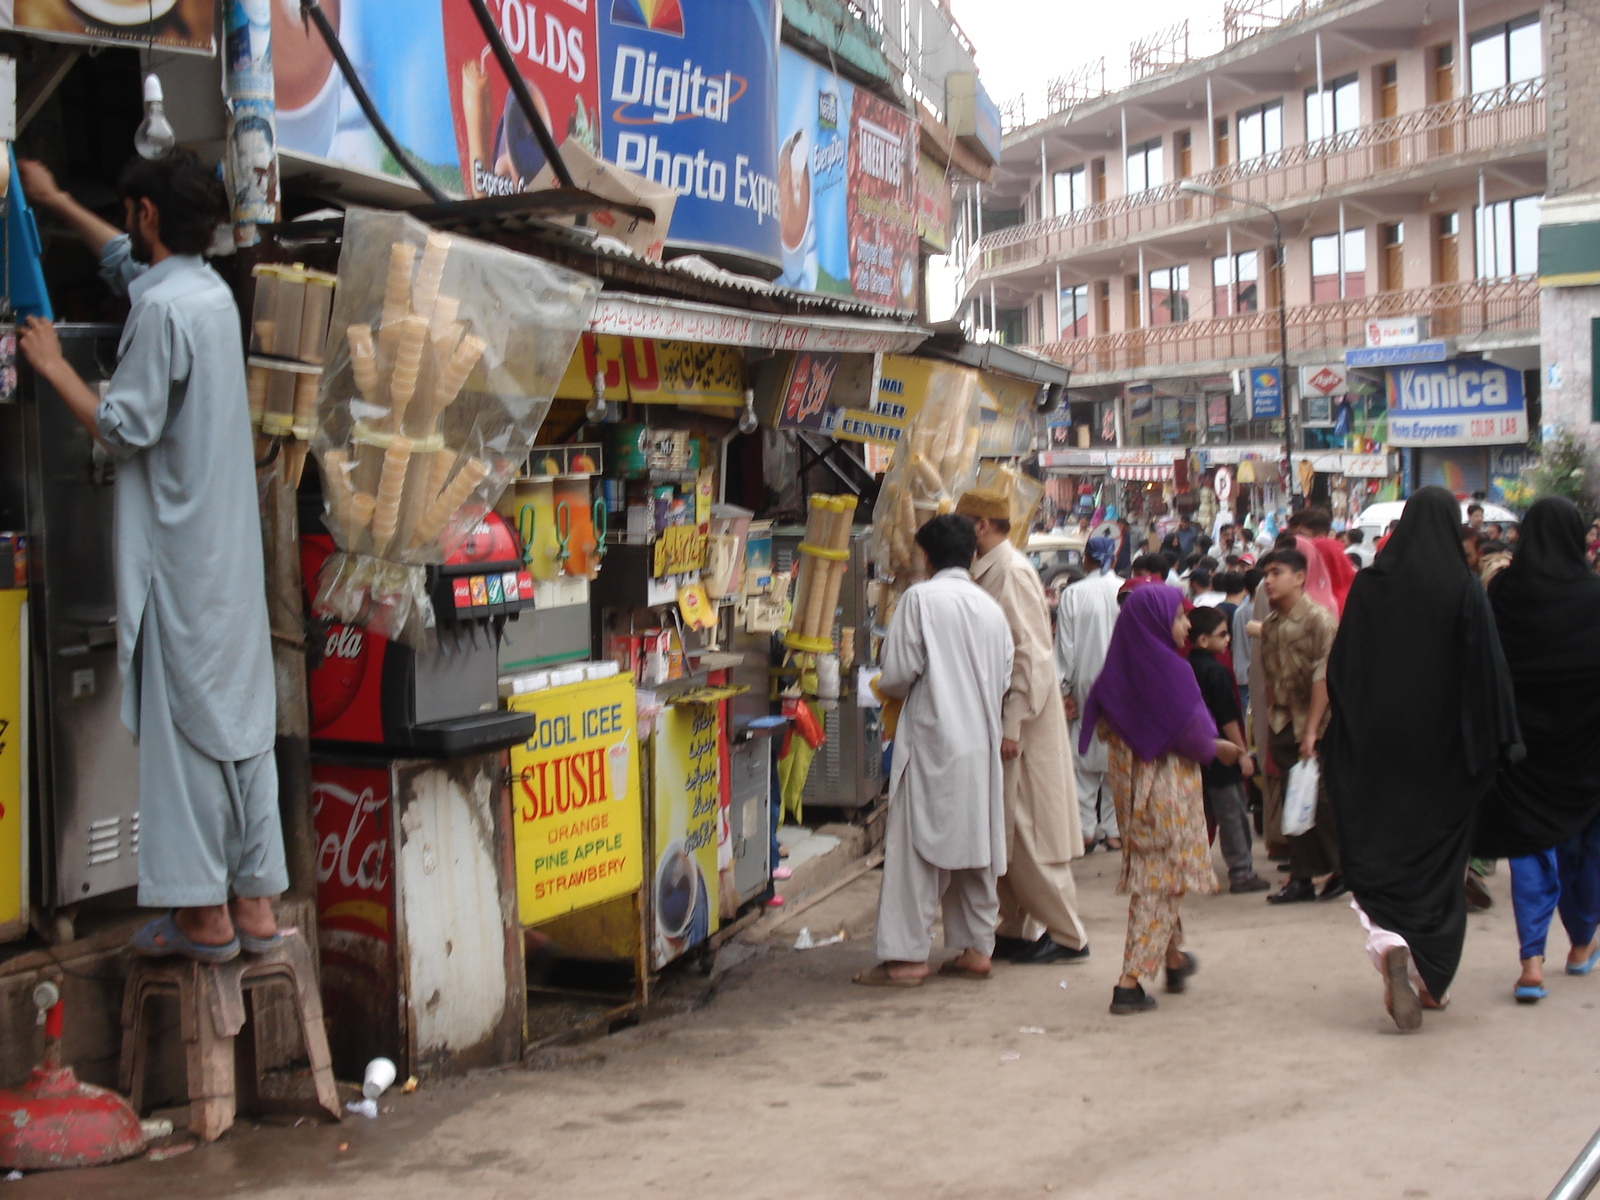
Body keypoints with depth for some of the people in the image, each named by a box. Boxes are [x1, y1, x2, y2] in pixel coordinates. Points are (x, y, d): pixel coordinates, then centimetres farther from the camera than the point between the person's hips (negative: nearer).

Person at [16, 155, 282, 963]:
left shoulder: (163, 311, -15)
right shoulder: (209, 290, 12)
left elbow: (124, 428, -15)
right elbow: (127, 261, 33)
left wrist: (53, 365, -2)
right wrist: (56, 202, 44)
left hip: (177, 553, -8)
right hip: (230, 550, 8)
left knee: (184, 723, -3)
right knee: (240, 718, 9)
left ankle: (205, 915, 2)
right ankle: (253, 904, 14)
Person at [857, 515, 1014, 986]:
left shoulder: (920, 598, -7)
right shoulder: (990, 606, 9)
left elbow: (897, 673, -10)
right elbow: (1004, 680, 13)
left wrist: (890, 689, 11)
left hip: (933, 739, -6)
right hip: (982, 743, 6)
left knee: (917, 848, -3)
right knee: (977, 845, 12)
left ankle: (906, 956, -3)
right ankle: (976, 947, 17)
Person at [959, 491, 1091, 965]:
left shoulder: (1013, 572, -14)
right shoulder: (988, 572, 13)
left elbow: (1032, 654, -20)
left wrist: (1013, 724, -23)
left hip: (1022, 718, -9)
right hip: (997, 717, 9)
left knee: (1026, 834, -5)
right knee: (1000, 832, 12)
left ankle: (1067, 936, 4)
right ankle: (1015, 929, 20)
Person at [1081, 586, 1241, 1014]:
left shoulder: (1118, 670, 0)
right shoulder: (1171, 670, -19)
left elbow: (1099, 723, 8)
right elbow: (1194, 734, -17)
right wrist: (1218, 748, 2)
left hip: (1128, 782, 7)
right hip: (1169, 785, -7)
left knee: (1147, 872, 20)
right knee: (1162, 880, 0)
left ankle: (1174, 958, 37)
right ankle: (1131, 982, -4)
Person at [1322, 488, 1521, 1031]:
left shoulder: (1368, 585, -2)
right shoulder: (1465, 591, -8)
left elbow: (1340, 668, 1)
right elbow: (1487, 671, -10)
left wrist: (1343, 743, 8)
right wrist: (1497, 743, -4)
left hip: (1375, 747, 1)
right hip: (1443, 750, -1)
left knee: (1375, 854, 4)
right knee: (1439, 862, 12)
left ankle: (1388, 946, -22)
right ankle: (1432, 979, 18)